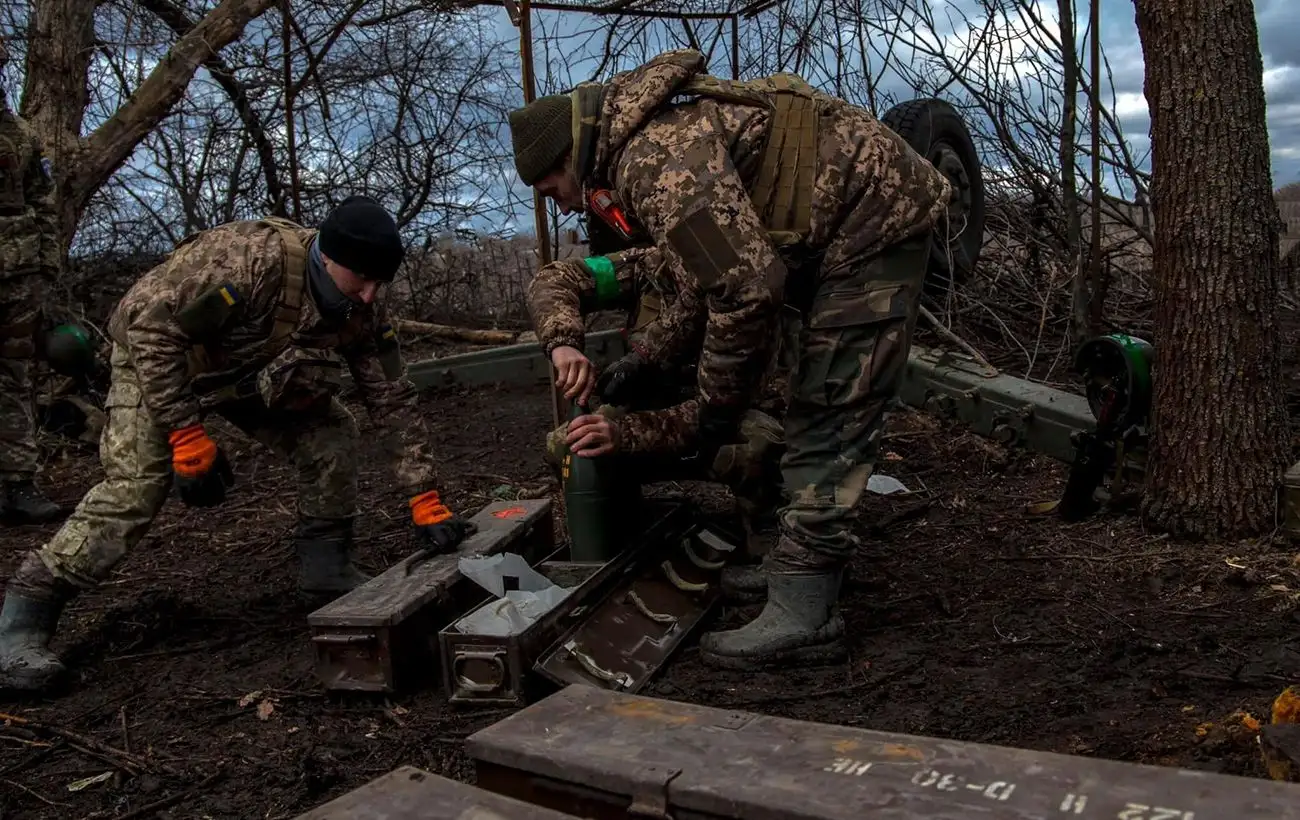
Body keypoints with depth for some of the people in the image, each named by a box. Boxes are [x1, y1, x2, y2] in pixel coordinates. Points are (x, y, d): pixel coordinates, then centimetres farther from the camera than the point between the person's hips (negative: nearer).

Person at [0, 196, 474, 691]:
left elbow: (394, 403, -13)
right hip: (157, 362, -6)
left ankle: (326, 566, 5)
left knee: (332, 436, -9)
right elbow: (152, 324, -34)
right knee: (135, 487, -19)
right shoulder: (253, 259, -39)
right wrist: (186, 431, -32)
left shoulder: (362, 314, -18)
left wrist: (426, 501, -17)